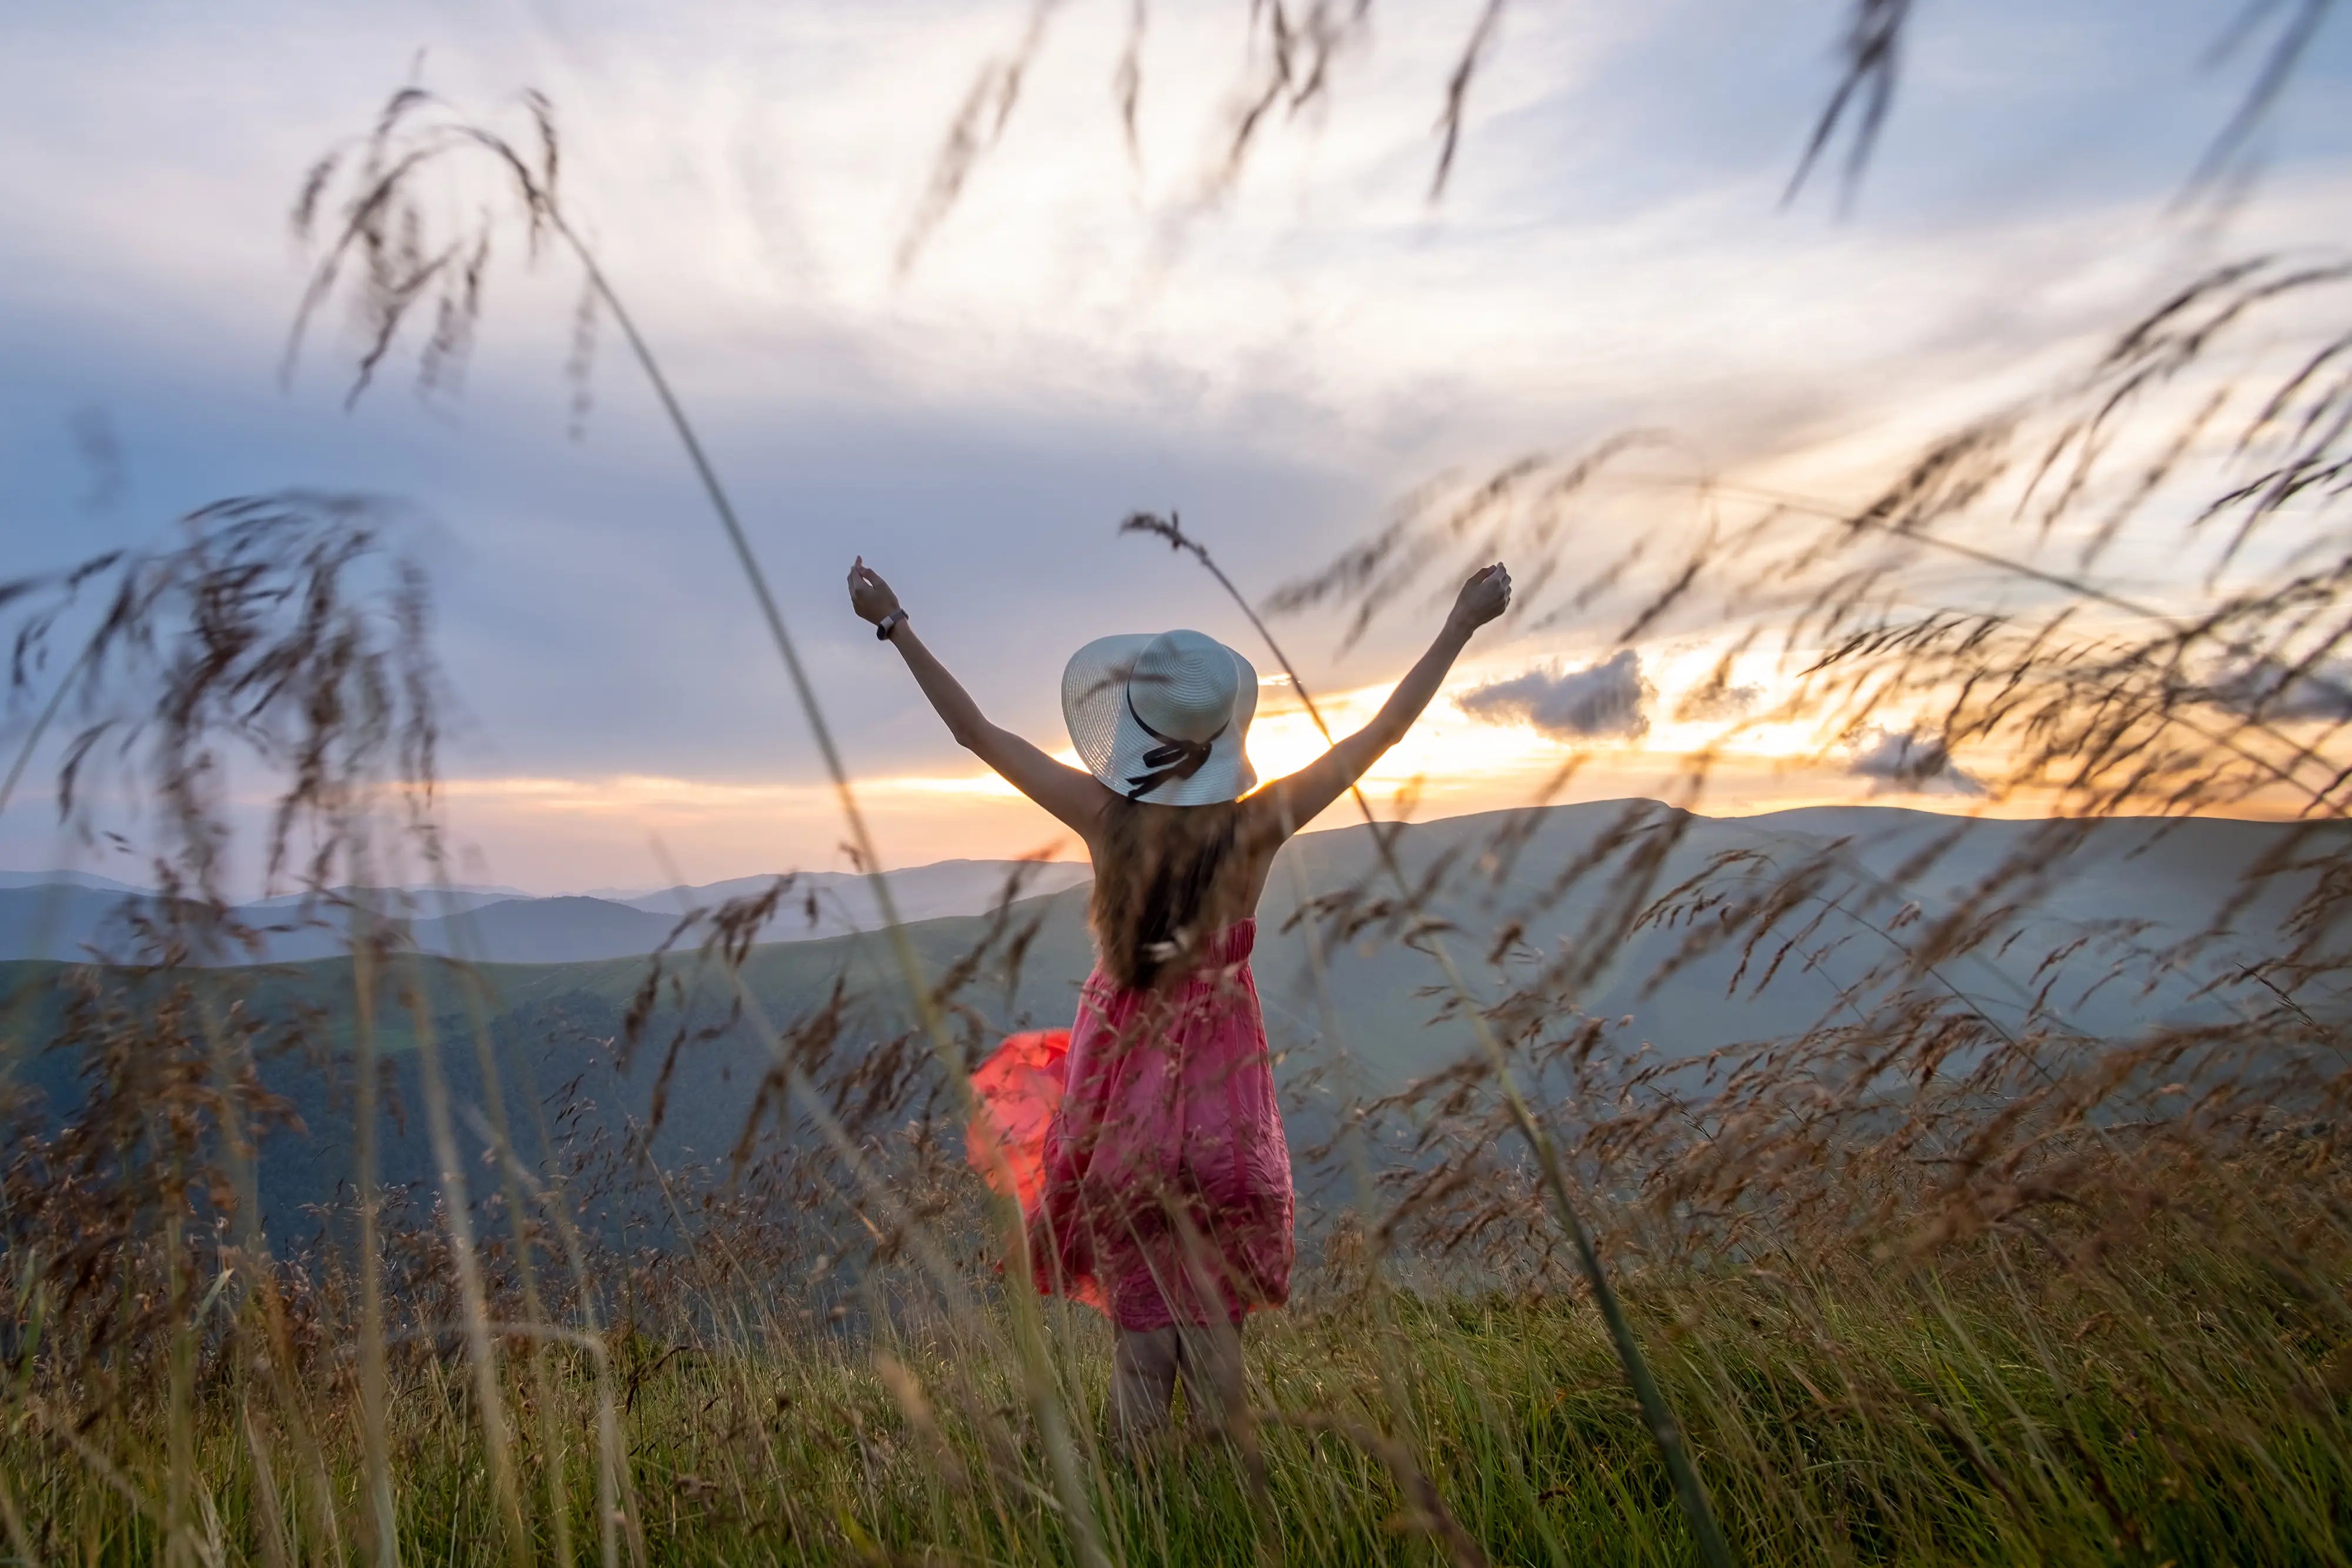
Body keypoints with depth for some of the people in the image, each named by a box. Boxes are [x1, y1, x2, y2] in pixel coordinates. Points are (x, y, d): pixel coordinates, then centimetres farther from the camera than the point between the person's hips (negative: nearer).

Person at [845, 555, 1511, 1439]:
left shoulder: (1105, 815, -14)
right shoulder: (1257, 824, -13)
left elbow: (975, 731, -6)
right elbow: (1384, 731, -4)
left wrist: (895, 625, 2)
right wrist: (1464, 623, 5)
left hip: (1124, 1070, 0)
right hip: (1221, 1077, 0)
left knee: (1142, 1303, 12)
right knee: (1214, 1303, 15)